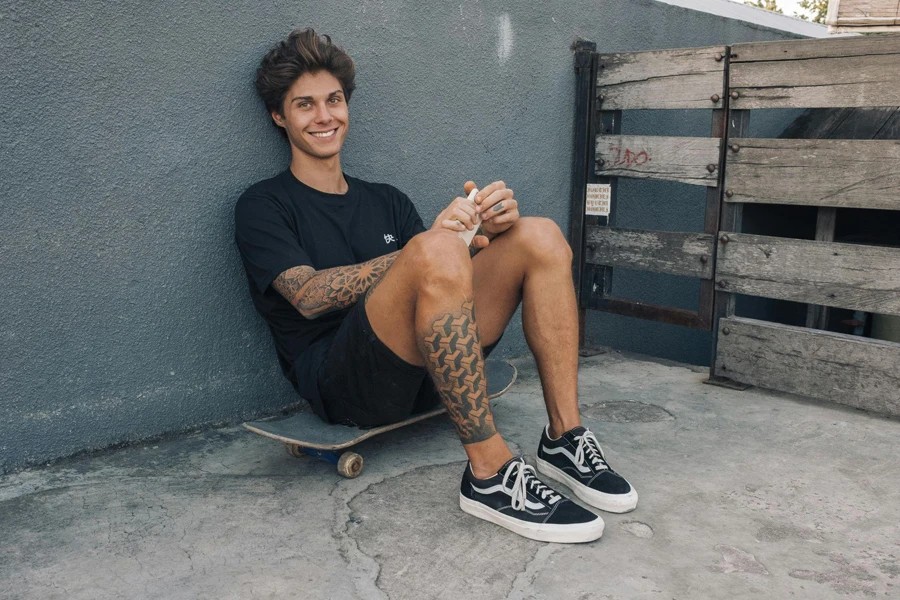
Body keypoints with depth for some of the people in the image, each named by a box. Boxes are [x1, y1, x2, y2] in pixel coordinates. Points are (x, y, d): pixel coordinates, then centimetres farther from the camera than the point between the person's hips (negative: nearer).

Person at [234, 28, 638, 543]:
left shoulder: (386, 201, 23)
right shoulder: (264, 206, 7)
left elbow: (446, 280, 12)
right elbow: (309, 296, -12)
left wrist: (492, 226, -10)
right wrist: (428, 245, -21)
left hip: (427, 374, 6)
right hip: (340, 383, -5)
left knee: (539, 236, -7)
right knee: (437, 248, -32)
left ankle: (564, 439, -12)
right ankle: (491, 474, -27)